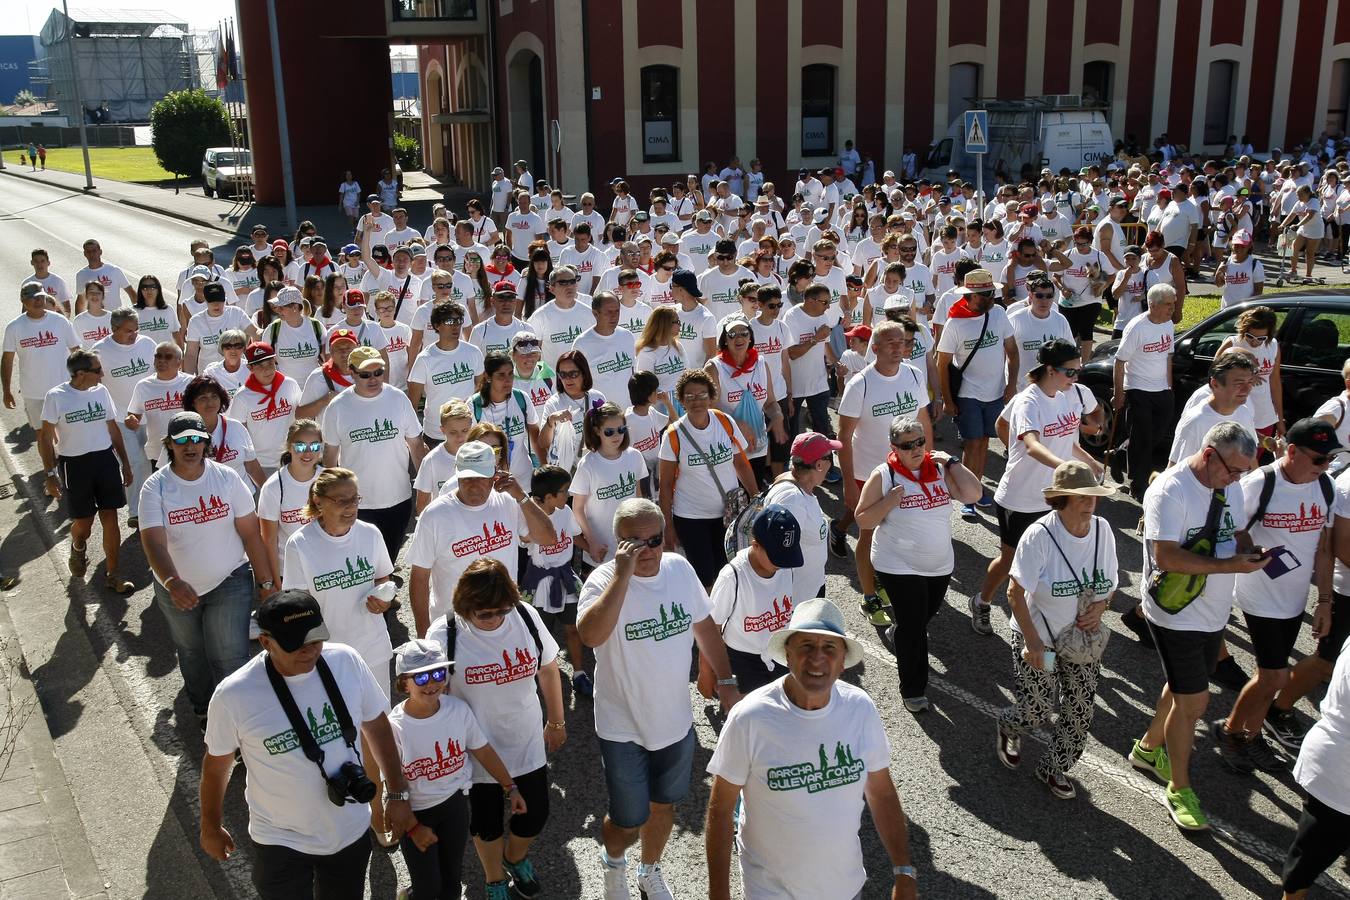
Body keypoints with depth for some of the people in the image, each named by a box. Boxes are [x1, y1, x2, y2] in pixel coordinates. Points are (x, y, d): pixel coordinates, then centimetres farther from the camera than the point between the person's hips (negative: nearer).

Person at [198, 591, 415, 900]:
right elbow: (216, 764, -5)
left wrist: (397, 794, 3)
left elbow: (377, 725, -2)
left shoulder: (346, 660, -16)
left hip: (352, 832, 3)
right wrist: (211, 827, 8)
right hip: (282, 843, -3)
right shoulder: (233, 695, -23)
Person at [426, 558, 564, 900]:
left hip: (528, 744, 3)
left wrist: (556, 721, 10)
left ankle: (515, 857, 54)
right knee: (486, 823, 18)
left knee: (534, 815, 18)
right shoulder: (444, 635, -24)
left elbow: (548, 669, 0)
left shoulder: (525, 616, -16)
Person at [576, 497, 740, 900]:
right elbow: (591, 635, -42)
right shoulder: (605, 580, -22)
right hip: (624, 730, -4)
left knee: (663, 806, 23)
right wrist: (623, 575, -42)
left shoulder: (680, 568, -7)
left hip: (676, 721, 5)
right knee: (629, 822, 9)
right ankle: (613, 859, 46)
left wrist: (726, 682, 7)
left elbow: (704, 626, 7)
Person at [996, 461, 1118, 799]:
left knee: (1080, 708, 7)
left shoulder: (1102, 529, -6)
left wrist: (1099, 608, -13)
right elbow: (1016, 593, -20)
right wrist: (1033, 642, -23)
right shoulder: (1040, 535, -23)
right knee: (1037, 710, -1)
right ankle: (1008, 727, 36)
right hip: (1038, 637, -5)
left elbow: (1110, 582, 8)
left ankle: (1054, 768, 31)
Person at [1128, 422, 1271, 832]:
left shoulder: (1230, 486, 3)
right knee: (1193, 701, -2)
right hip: (1177, 616, -8)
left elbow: (1236, 533, 13)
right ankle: (1179, 789, 15)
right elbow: (1166, 557, -27)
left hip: (1213, 612, 8)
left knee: (1183, 690, 22)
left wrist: (1251, 553, -10)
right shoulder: (1170, 491, -23)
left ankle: (1149, 748, 44)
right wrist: (1229, 565, -29)